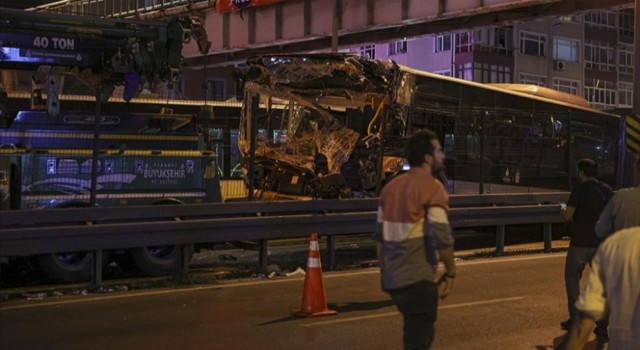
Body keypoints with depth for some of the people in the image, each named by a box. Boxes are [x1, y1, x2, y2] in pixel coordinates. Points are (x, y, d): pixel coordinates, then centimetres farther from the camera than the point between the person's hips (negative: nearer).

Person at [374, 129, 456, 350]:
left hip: (392, 278, 8)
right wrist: (451, 272, -6)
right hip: (418, 279, -8)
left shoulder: (391, 186, 11)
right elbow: (442, 238, -18)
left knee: (421, 332, 24)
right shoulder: (432, 187, -12)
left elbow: (380, 236, 13)